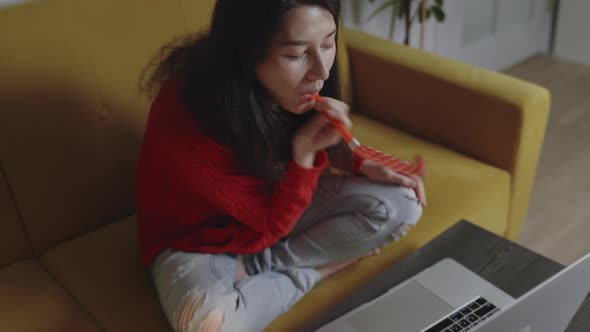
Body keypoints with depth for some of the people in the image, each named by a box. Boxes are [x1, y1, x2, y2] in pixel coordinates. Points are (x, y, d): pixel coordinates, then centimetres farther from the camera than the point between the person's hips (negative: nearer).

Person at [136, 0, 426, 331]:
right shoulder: (187, 119, -35)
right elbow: (273, 223, -24)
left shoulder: (289, 91, -17)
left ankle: (254, 268, -8)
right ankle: (315, 271, -10)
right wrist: (303, 150, -35)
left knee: (401, 205, -10)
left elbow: (320, 149, 6)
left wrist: (364, 166, -12)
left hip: (275, 199, 6)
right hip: (198, 238, -5)